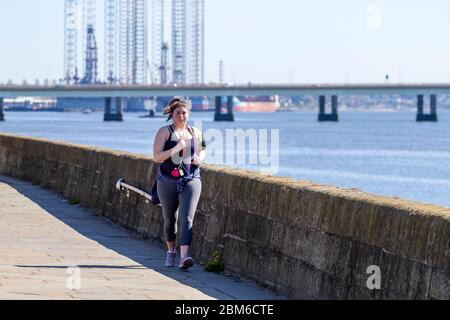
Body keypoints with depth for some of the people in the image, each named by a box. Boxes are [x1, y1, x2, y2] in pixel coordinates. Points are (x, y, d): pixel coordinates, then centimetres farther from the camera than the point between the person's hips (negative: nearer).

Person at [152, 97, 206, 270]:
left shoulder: (196, 132, 8)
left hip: (191, 180, 1)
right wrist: (175, 149, -23)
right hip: (167, 182, -1)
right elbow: (156, 157, -11)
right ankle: (171, 251, 36)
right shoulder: (164, 132, -3)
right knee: (170, 219, 13)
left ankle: (184, 256, -26)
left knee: (187, 218, -15)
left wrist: (200, 158, 1)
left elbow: (202, 150, 24)